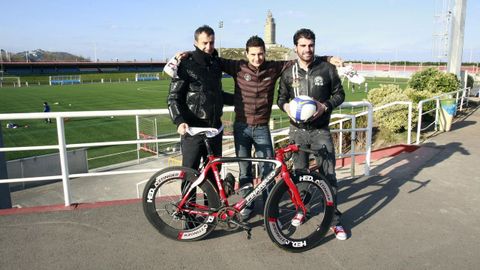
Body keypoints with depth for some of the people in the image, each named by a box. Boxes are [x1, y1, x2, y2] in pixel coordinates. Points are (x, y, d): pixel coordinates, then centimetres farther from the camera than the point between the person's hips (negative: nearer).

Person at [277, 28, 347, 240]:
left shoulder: (327, 69, -4)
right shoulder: (289, 73, 2)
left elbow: (339, 94, 3)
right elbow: (281, 98, 10)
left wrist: (325, 106, -16)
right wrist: (286, 106, -13)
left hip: (321, 130, -2)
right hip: (297, 130, 2)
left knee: (328, 174, -3)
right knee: (299, 173, 12)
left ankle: (335, 219, 9)